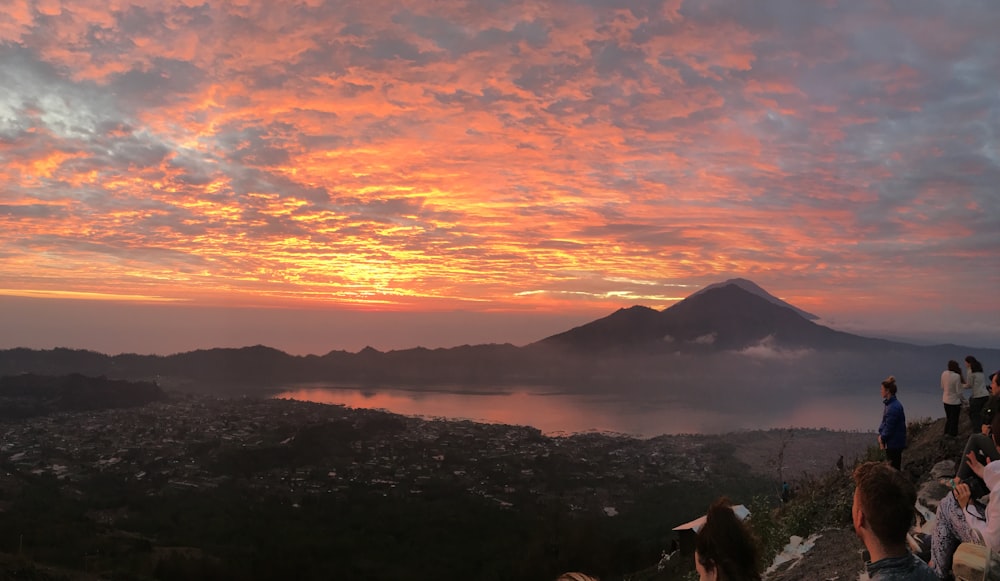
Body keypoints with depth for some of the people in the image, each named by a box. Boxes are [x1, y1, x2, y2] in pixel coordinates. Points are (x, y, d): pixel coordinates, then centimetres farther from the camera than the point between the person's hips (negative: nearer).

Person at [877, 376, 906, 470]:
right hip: (891, 442, 9)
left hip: (895, 443, -9)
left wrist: (882, 439, -11)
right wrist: (881, 435, 3)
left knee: (894, 467, 1)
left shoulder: (894, 407, -24)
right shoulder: (889, 404, 7)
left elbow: (889, 427, -21)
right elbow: (884, 422, 13)